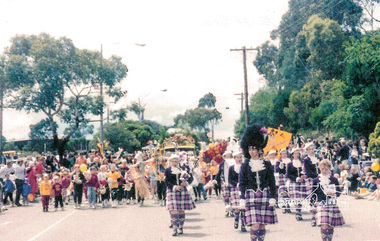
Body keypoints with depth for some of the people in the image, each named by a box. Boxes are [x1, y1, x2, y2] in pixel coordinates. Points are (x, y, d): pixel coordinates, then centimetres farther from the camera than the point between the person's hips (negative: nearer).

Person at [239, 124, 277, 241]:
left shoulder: (267, 164, 5)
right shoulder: (245, 165, 3)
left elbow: (272, 182, 7)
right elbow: (242, 183, 3)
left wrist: (273, 197, 0)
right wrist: (242, 198, -5)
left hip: (265, 195, 2)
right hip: (251, 196, -2)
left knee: (263, 224, 5)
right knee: (255, 224, -12)